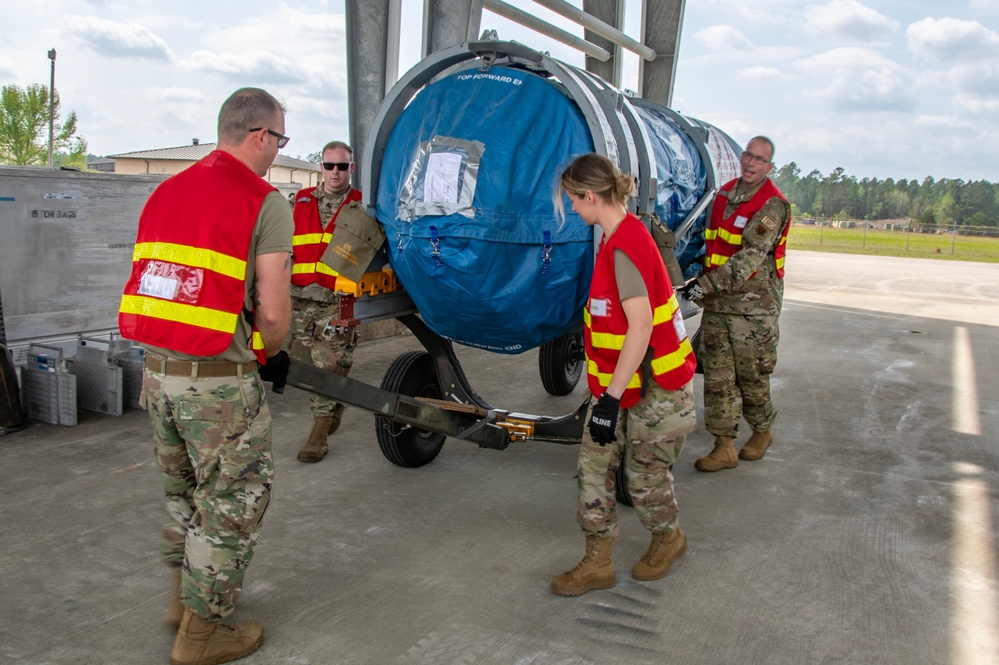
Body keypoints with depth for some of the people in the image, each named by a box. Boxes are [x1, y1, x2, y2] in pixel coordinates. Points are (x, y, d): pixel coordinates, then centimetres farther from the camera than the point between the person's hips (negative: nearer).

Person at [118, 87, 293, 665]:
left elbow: (152, 282, 14)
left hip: (156, 369, 8)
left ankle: (184, 597, 41)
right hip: (220, 380, -7)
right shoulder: (265, 202, -11)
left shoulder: (166, 191, 11)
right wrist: (269, 355, 5)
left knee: (184, 490, 25)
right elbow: (272, 311, -15)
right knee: (233, 501, 9)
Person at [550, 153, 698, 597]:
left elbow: (641, 326, -29)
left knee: (644, 474, 9)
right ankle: (598, 563, 19)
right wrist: (607, 391, 22)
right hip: (623, 381, 9)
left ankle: (668, 539, 37)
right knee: (594, 462, 9)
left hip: (654, 386, -9)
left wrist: (611, 397, -27)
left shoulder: (625, 247, -24)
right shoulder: (620, 237, 7)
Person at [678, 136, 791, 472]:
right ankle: (725, 446, 10)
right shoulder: (725, 194, 11)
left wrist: (706, 285, -29)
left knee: (751, 375, 6)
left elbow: (749, 258, -23)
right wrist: (705, 283, 20)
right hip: (717, 303, 6)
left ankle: (763, 430, 31)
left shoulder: (772, 205, -12)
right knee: (717, 375, 4)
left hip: (753, 306, -6)